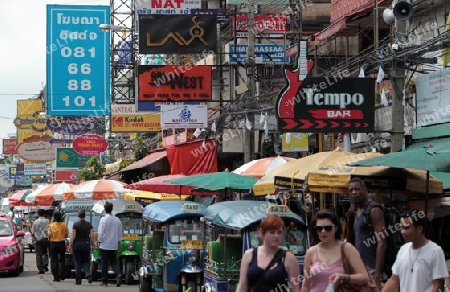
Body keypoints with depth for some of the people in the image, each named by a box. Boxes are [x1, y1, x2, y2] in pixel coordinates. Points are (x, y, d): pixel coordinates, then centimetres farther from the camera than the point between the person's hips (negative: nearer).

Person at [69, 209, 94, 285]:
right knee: (86, 262, 12)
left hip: (77, 245, -1)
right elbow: (92, 236, -3)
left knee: (78, 263, 6)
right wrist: (92, 245, 7)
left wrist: (70, 245, -3)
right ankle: (88, 274, -14)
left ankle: (78, 280, 7)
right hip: (86, 244, 1)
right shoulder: (89, 225, -1)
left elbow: (73, 236, -8)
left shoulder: (75, 225, -7)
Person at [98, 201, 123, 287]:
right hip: (114, 246, 4)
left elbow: (100, 233, -12)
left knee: (104, 264, 4)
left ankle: (104, 282, 8)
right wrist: (118, 244, 16)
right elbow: (120, 234, 8)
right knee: (113, 261, 14)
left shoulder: (103, 219, -12)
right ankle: (118, 274, -12)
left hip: (104, 245, -4)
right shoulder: (117, 220, 3)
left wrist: (100, 241, 4)